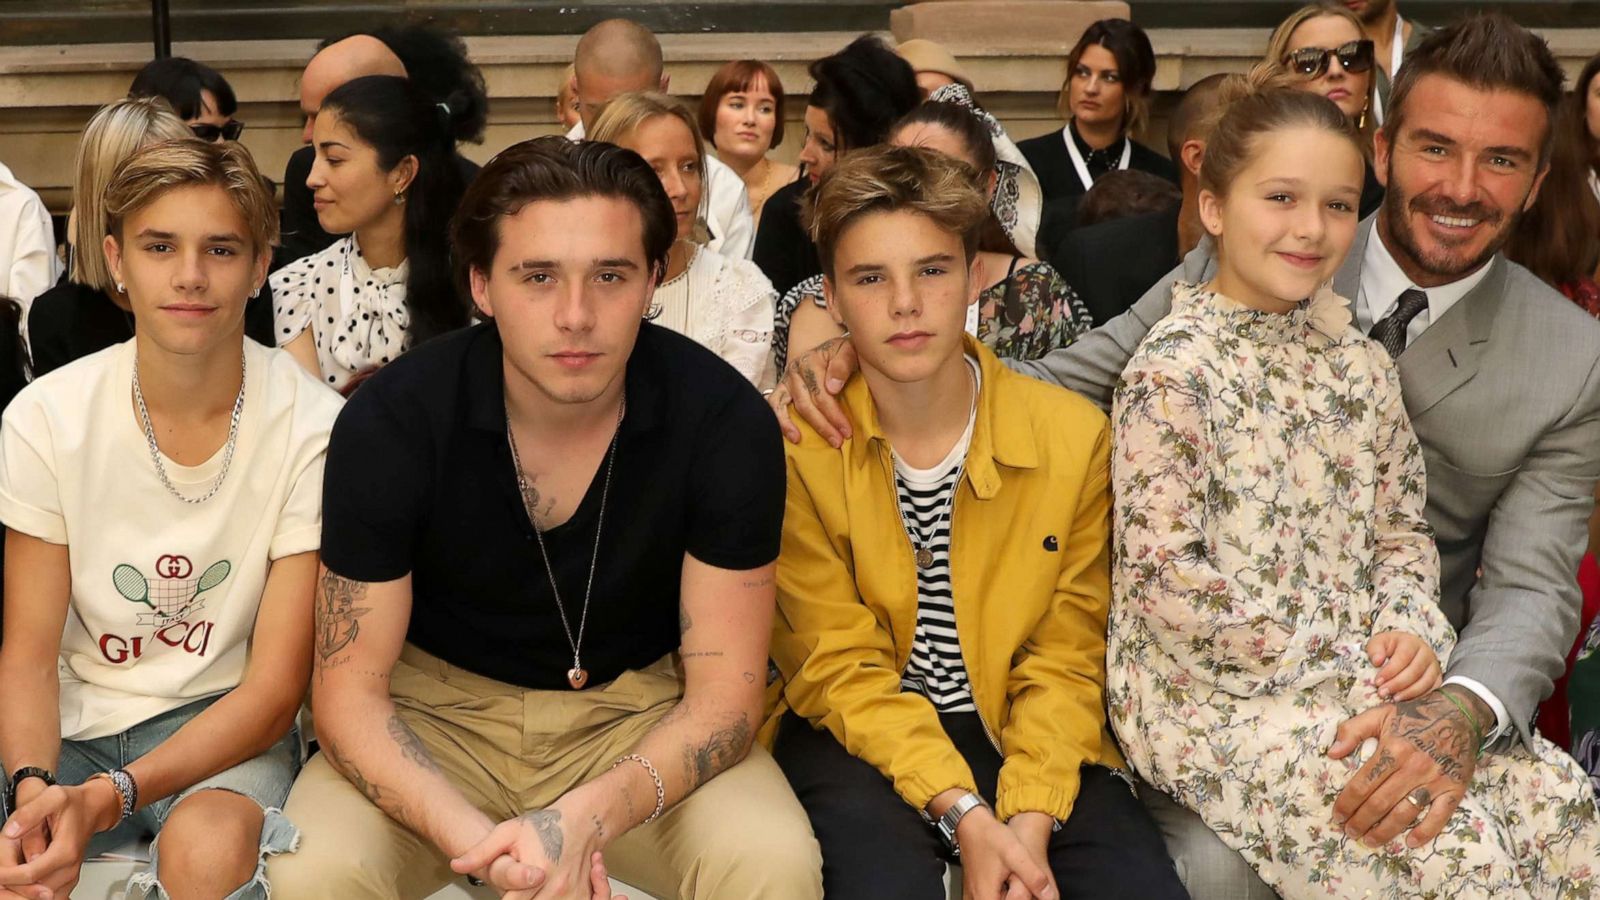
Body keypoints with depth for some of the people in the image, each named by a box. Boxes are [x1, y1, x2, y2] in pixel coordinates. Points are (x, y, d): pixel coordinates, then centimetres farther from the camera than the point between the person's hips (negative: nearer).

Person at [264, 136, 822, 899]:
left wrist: (587, 819, -34)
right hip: (438, 715, 0)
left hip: (641, 713, 1)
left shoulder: (725, 422, -17)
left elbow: (722, 693, -14)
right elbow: (349, 691, -13)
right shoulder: (390, 422, -17)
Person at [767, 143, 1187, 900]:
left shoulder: (1073, 436, -6)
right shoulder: (795, 444, -10)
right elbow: (840, 666, -10)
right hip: (860, 735, -2)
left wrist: (1031, 817, -19)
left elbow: (1065, 660, -3)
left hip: (1019, 729, 2)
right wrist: (962, 811, -22)